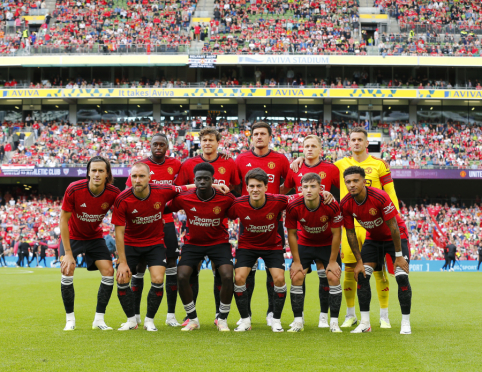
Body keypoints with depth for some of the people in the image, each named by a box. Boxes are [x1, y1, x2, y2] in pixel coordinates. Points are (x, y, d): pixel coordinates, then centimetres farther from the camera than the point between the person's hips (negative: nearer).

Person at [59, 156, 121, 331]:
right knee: (67, 271, -18)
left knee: (108, 271, -9)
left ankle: (99, 320, 2)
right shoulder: (74, 190, -28)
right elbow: (64, 220, -19)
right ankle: (70, 319, -3)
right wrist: (68, 253, -22)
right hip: (72, 236, -2)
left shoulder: (113, 194, -22)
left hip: (95, 237, 2)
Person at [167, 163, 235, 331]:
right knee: (182, 277, -16)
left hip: (219, 243, -1)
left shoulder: (226, 198, -16)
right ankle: (193, 319, 4)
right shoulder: (184, 199, -15)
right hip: (193, 243, 1)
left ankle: (222, 319, 1)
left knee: (227, 277, -20)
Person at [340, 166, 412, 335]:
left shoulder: (380, 197, -32)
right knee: (362, 275, -9)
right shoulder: (345, 204, -18)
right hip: (373, 238, 4)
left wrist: (398, 256, -21)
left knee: (402, 276, -18)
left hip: (396, 237, -4)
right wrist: (359, 261, -9)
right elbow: (350, 233, -7)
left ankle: (406, 323, -7)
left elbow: (393, 227, -25)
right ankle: (365, 323, -1)